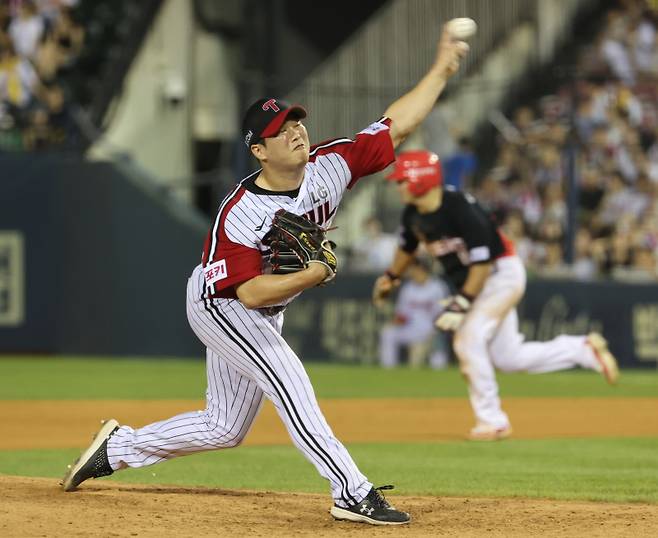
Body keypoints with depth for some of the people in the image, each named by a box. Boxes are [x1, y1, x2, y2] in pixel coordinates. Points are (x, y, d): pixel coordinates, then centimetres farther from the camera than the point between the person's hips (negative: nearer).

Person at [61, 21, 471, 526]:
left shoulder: (329, 165, -15)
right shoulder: (239, 213, -30)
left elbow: (396, 125, -14)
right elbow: (250, 292, -32)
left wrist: (442, 68, -20)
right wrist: (319, 272, -40)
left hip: (262, 315, 8)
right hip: (219, 304, -8)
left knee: (224, 428, 13)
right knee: (287, 379, -25)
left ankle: (117, 447, 29)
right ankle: (353, 494, -24)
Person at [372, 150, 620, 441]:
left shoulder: (462, 209, -29)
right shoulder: (413, 214, -5)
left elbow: (481, 262, -28)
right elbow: (407, 246, 18)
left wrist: (462, 302, -28)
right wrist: (391, 277, 18)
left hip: (503, 273, -9)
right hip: (468, 282, 9)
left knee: (468, 339, -20)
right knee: (508, 358, 8)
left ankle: (492, 421, -10)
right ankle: (585, 349, 23)